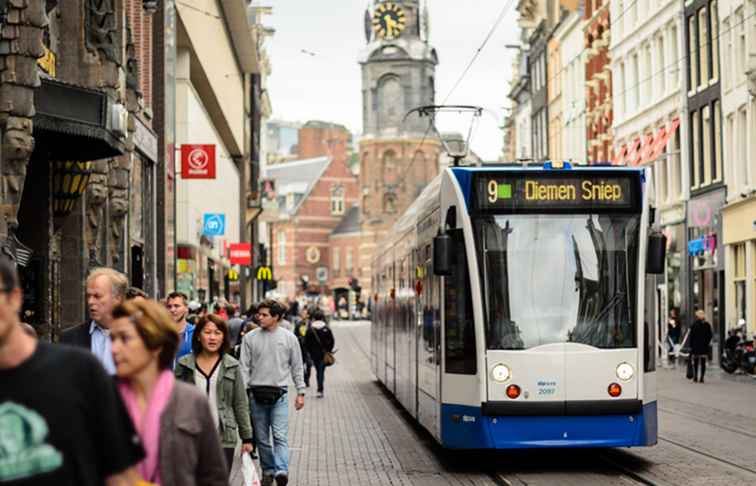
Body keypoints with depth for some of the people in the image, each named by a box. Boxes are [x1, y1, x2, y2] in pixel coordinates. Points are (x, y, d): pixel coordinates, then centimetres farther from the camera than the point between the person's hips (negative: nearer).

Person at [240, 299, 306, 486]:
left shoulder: (289, 338, 3)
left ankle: (281, 471, -22)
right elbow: (244, 367, 4)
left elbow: (297, 367, 8)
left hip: (279, 394, -2)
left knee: (280, 436, -13)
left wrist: (301, 392, 5)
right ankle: (268, 470, 21)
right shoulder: (250, 338, 3)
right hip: (257, 393, 2)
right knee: (262, 438, 8)